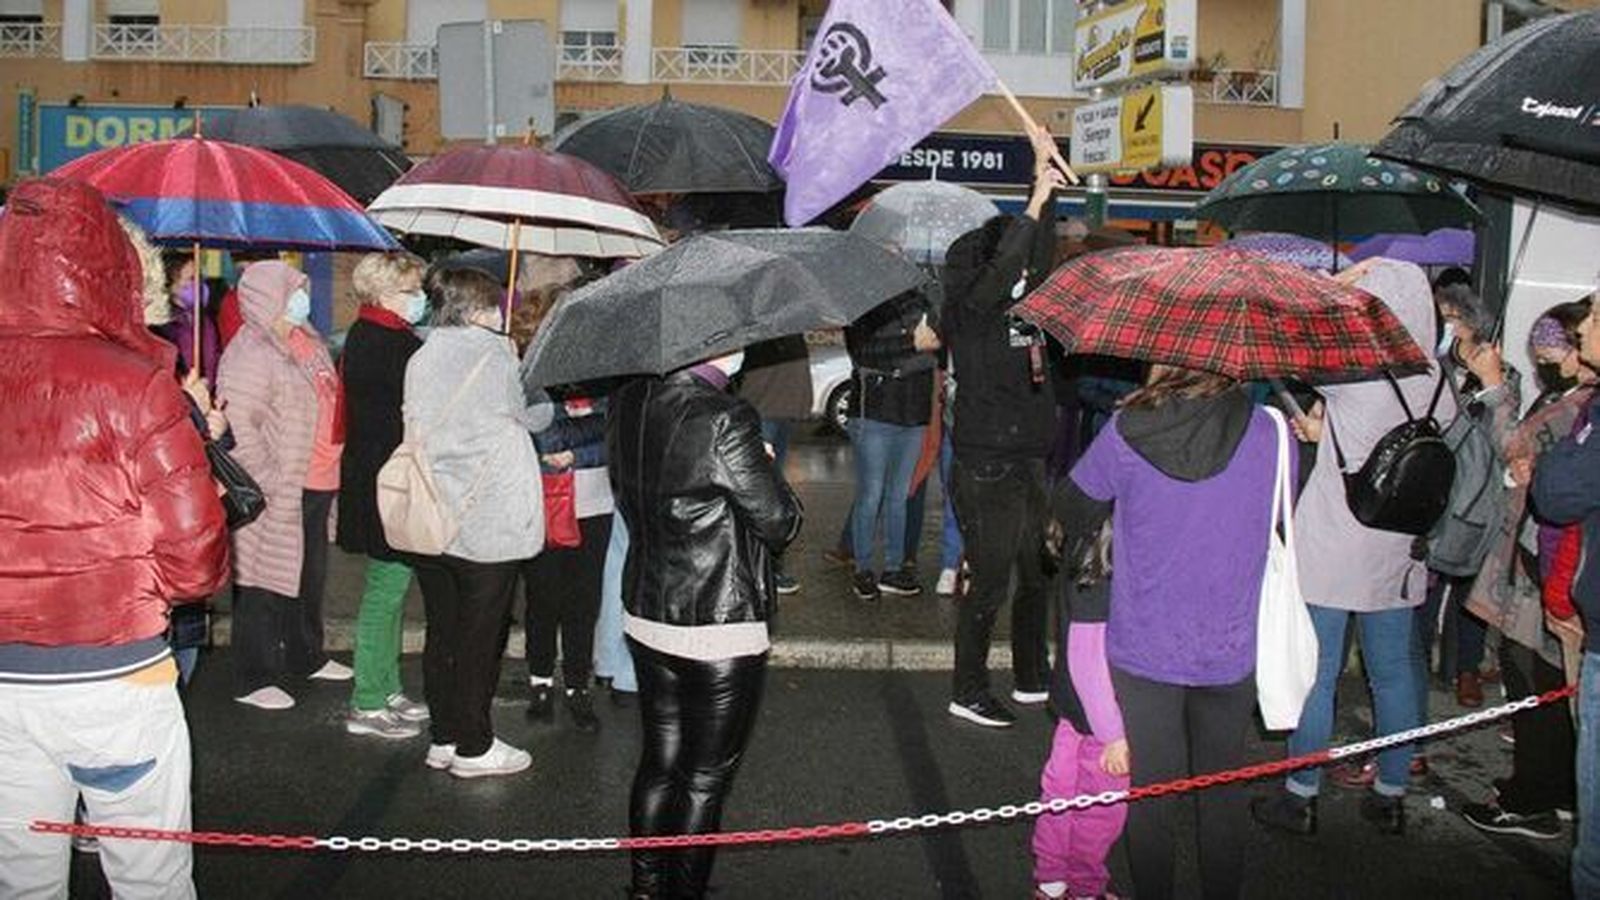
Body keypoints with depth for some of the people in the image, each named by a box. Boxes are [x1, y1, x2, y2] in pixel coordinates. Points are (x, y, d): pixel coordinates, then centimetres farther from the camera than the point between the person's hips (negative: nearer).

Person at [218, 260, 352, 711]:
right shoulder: (250, 356, -18)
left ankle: (306, 657, 38)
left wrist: (332, 467, 18)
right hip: (278, 493, -10)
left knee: (310, 576, 22)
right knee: (264, 585, 0)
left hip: (317, 485, 10)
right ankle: (253, 680, 11)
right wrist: (271, 480, -21)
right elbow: (237, 424, -23)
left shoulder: (305, 341, 13)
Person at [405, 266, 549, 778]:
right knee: (480, 635, 3)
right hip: (489, 520, -6)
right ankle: (473, 747, 11)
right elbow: (536, 416, 0)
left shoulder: (421, 359, 5)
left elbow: (417, 427, 10)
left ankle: (443, 738, 23)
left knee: (441, 630, 13)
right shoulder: (495, 354, -10)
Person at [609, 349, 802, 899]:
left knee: (658, 762, 20)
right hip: (720, 632, -7)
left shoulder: (627, 406, -2)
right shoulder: (723, 421, -23)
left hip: (645, 619, 7)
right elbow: (780, 523, -13)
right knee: (704, 780, 9)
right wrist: (766, 471, 4)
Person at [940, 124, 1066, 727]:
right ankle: (968, 694, 11)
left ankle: (1033, 678, 31)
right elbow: (1001, 268, -26)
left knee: (1036, 575, 16)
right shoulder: (968, 309, -10)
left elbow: (1039, 254, 14)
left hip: (1028, 465, 8)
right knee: (990, 583, -1)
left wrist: (1047, 189, 6)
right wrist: (1037, 198, -23)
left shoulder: (1021, 306, 11)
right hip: (986, 469, -8)